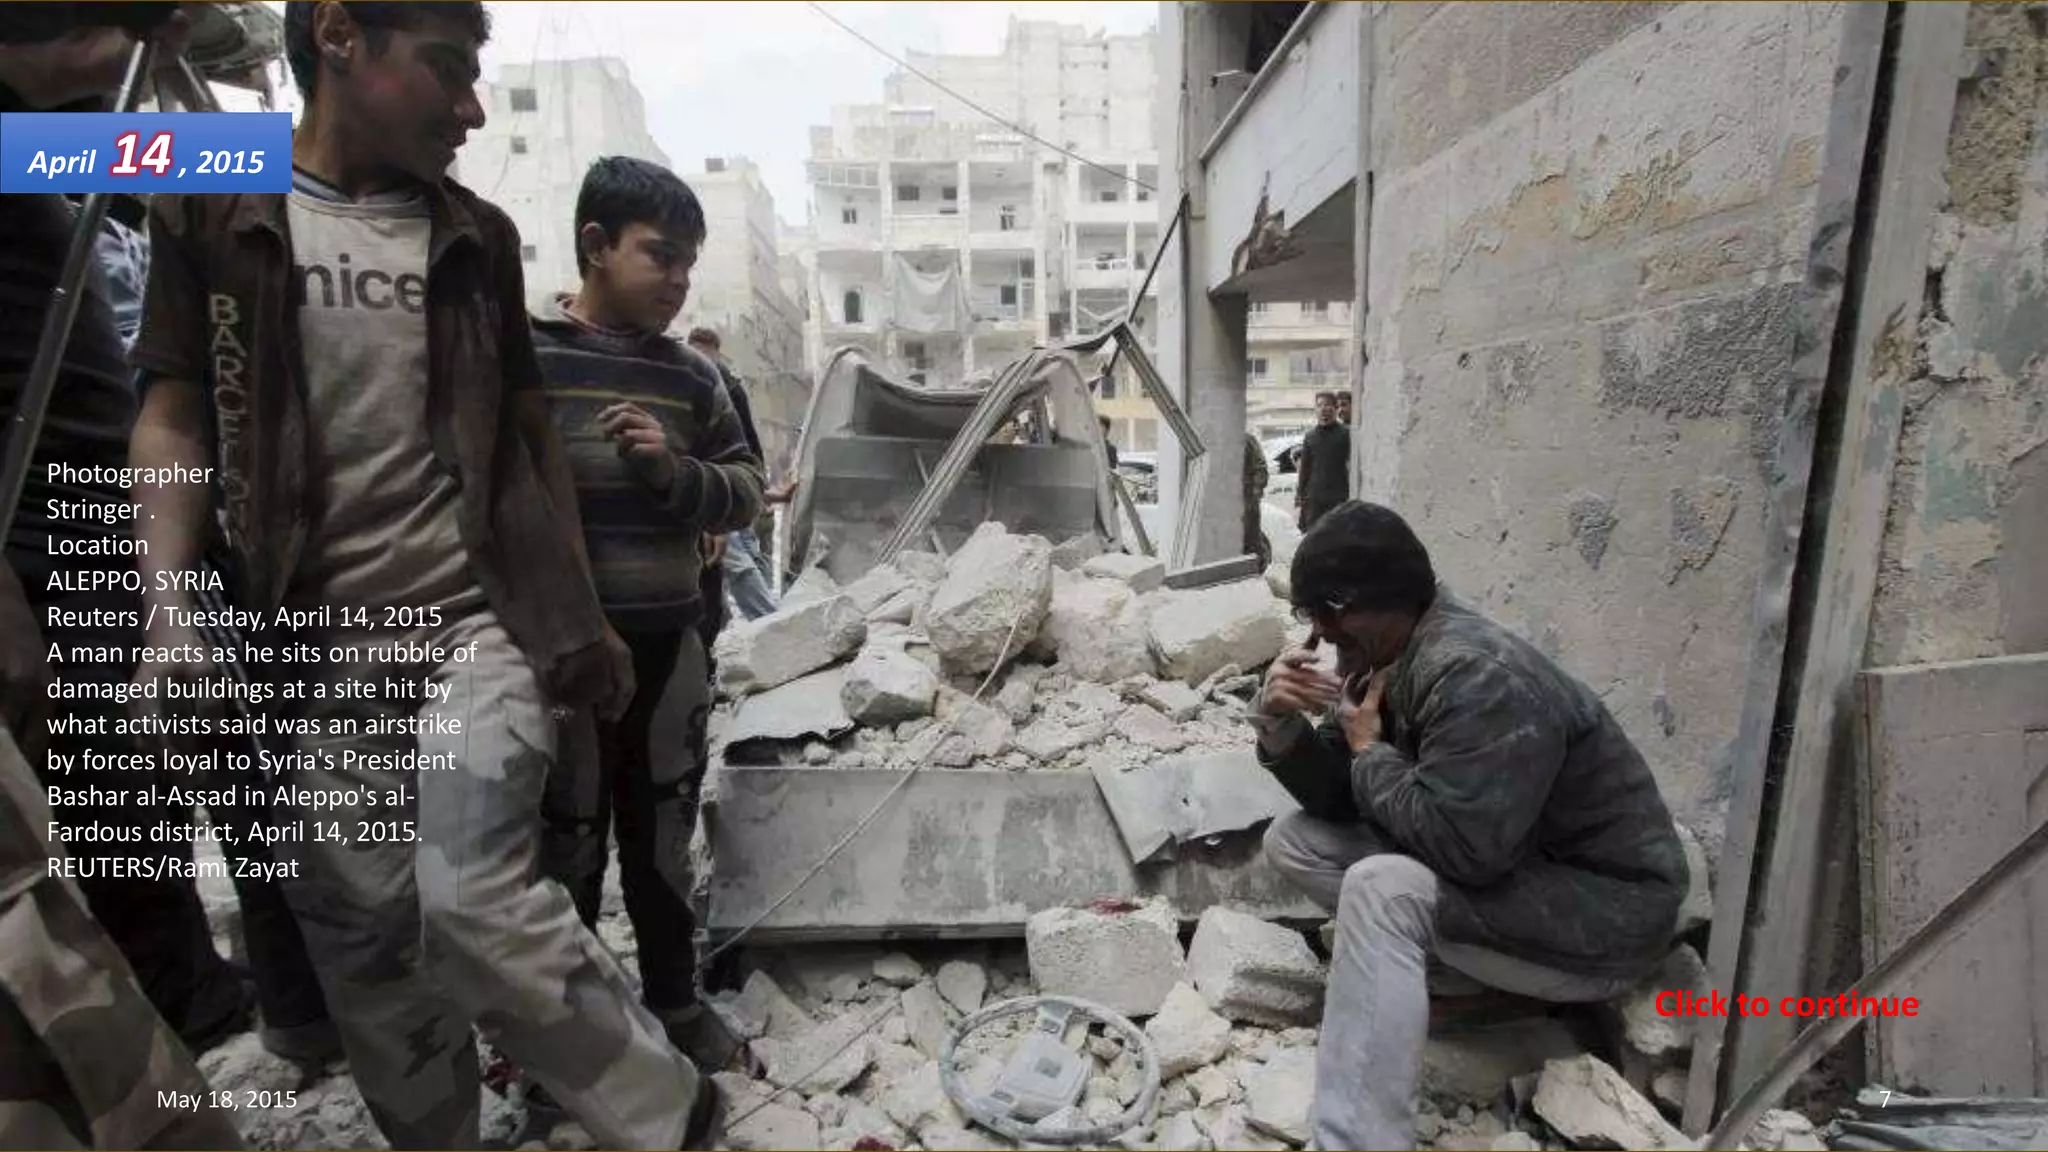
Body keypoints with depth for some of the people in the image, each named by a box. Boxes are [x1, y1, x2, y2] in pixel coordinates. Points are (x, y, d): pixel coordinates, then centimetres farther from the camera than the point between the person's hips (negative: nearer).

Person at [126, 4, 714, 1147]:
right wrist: (169, 613, -10)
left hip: (480, 620, -1)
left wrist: (585, 616, 8)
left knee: (472, 903, -15)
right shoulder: (209, 213, 5)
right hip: (318, 646, 2)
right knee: (359, 934, 9)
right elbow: (175, 422, 4)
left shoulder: (476, 234, 8)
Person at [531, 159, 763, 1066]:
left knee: (663, 845, 18)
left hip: (670, 645, 5)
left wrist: (675, 472, -11)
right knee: (565, 853, 7)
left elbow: (746, 493, 9)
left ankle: (675, 1014, 38)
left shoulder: (693, 378, 6)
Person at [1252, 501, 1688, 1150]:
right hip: (1506, 868, 9)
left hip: (1606, 910, -9)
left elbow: (1461, 846, -34)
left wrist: (1369, 751, -20)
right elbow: (1338, 798, 2)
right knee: (1293, 840, 0)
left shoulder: (1479, 676, -28)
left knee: (1381, 889, -33)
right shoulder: (1381, 658, -1)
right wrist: (1280, 725, -16)